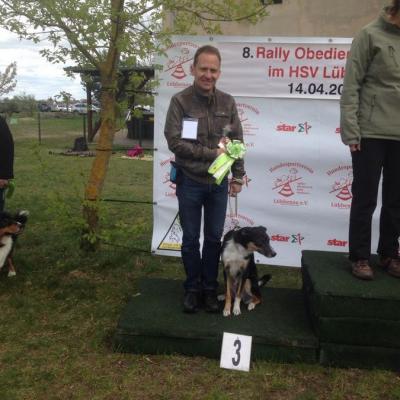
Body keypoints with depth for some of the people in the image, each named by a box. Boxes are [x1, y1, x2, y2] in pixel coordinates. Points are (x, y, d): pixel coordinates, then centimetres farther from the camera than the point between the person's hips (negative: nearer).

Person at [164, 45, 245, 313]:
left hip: (218, 183, 3)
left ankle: (210, 288, 27)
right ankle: (193, 288, 26)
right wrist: (212, 153, -17)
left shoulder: (227, 102, 2)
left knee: (214, 238, 11)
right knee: (191, 239, 10)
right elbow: (174, 141, -15)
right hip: (190, 182, -2)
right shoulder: (180, 101, -8)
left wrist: (238, 176, 3)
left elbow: (237, 142, 6)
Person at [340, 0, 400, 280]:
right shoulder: (371, 35, -2)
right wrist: (350, 130, -13)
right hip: (371, 133, -4)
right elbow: (351, 86, -6)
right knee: (365, 199, 4)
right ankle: (360, 257, 15)